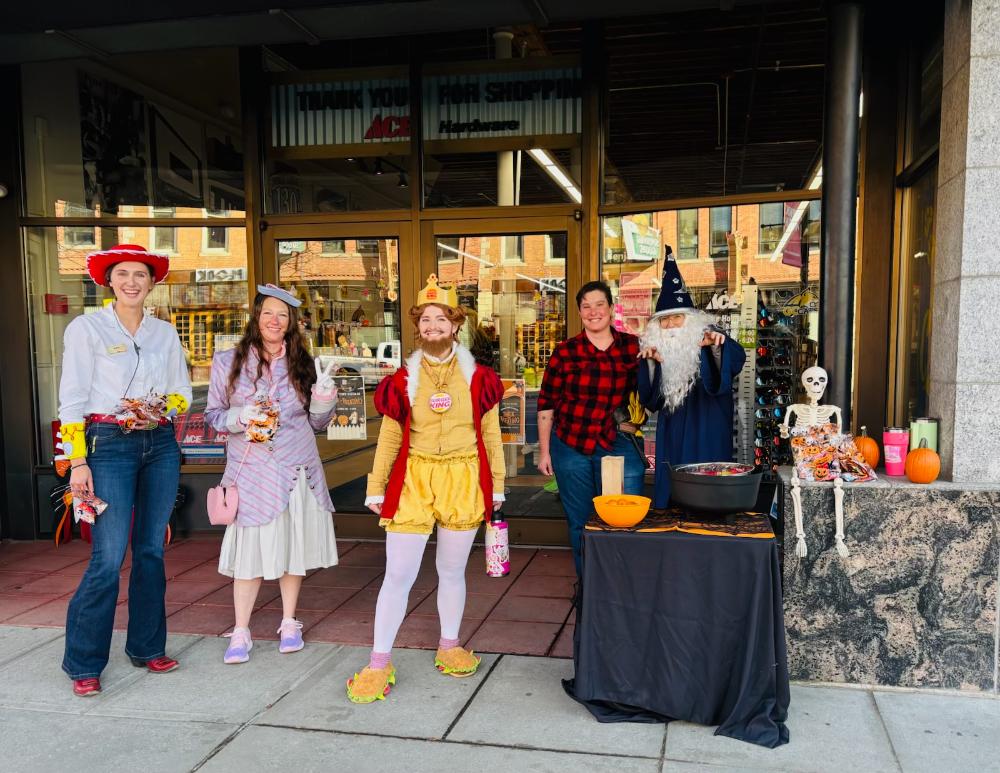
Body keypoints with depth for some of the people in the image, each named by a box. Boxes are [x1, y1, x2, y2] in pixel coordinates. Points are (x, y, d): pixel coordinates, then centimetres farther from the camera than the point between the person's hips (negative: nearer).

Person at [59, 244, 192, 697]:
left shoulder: (165, 333, 10)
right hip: (109, 444, -4)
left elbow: (183, 392, 15)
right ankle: (83, 664, 6)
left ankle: (146, 647, 22)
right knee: (108, 558, -8)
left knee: (151, 551, 9)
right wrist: (78, 463, -10)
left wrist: (162, 406, -8)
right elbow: (72, 400, -4)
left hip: (161, 445, 4)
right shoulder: (86, 328, -1)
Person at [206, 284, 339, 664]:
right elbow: (213, 414, 5)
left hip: (297, 470, 2)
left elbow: (317, 423, 11)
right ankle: (240, 633, 12)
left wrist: (324, 396, -8)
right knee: (249, 551, -3)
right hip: (251, 471, -2)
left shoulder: (302, 364, 6)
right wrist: (239, 418, -15)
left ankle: (289, 623, 26)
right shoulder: (228, 362, 1)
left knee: (293, 547, 10)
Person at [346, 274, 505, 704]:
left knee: (452, 571, 13)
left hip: (463, 479, 1)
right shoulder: (404, 380, 1)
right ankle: (379, 663, 9)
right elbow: (389, 437, 5)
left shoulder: (477, 377, 2)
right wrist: (376, 487, 4)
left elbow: (490, 433, 7)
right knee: (398, 574, -2)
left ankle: (448, 648, 32)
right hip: (413, 478, -1)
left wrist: (497, 485, 7)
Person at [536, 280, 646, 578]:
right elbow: (546, 403, 3)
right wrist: (544, 451, 3)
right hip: (571, 445, 0)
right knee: (580, 523, 10)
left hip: (617, 444, 0)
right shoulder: (565, 351, -2)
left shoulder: (633, 347, 1)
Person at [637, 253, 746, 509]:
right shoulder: (658, 350, 7)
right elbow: (651, 400, 2)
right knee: (670, 495, 4)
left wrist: (718, 345, -43)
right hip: (672, 438, 4)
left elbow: (737, 360, -23)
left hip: (705, 438, -4)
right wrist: (651, 364, -13)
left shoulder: (706, 344, -4)